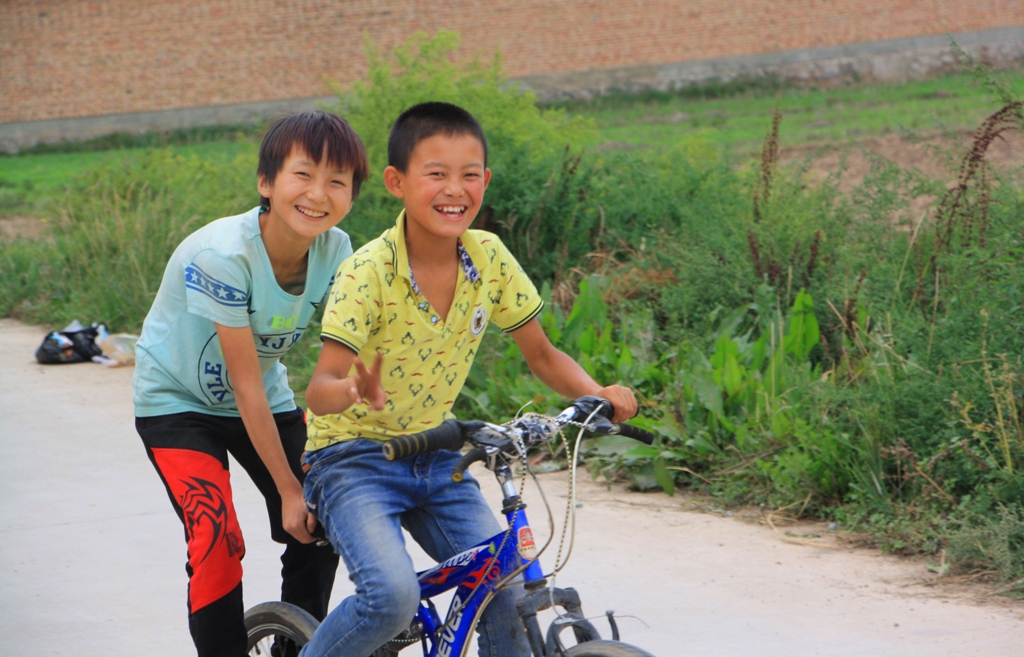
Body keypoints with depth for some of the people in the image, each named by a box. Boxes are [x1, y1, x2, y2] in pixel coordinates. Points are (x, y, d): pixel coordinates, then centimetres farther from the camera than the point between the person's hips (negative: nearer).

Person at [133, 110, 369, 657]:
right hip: (177, 401, -5)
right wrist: (289, 489, -22)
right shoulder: (222, 255, -32)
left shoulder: (335, 251, -16)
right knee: (217, 541, -21)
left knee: (317, 528, 0)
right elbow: (247, 386, -26)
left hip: (267, 400, 5)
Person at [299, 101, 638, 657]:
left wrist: (597, 395, -14)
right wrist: (356, 393, -50)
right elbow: (320, 390, -27)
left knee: (510, 590, -13)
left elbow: (541, 354, 5)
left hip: (435, 458, 5)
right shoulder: (368, 272, -21)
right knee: (392, 597, -27)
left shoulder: (490, 259, -6)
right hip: (354, 455, -5)